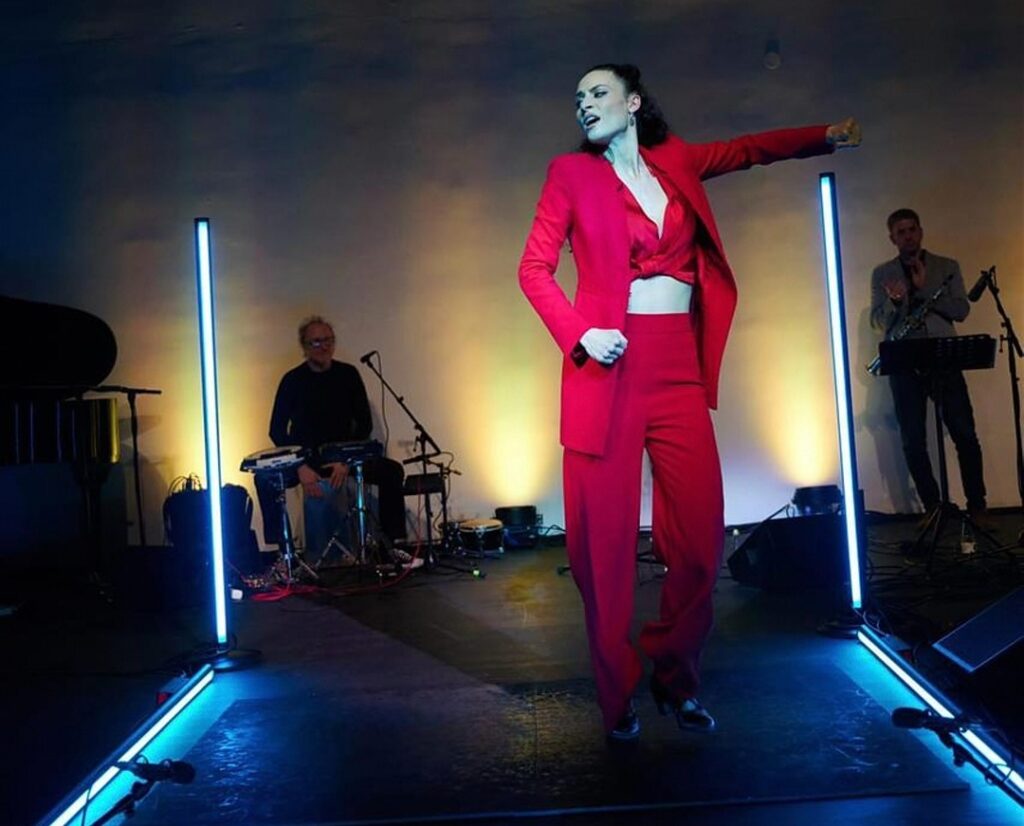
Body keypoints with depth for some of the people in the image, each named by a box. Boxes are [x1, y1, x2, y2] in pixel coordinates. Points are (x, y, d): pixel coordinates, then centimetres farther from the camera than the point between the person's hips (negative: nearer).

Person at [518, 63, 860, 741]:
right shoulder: (572, 172, 7)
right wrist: (579, 335, -12)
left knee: (701, 532, 0)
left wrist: (825, 137, 15)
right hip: (610, 363, -3)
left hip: (679, 365, 3)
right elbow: (535, 268, 2)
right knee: (605, 536, -1)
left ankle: (677, 678, 20)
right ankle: (617, 695, 14)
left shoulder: (675, 161, 17)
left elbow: (747, 150, 28)